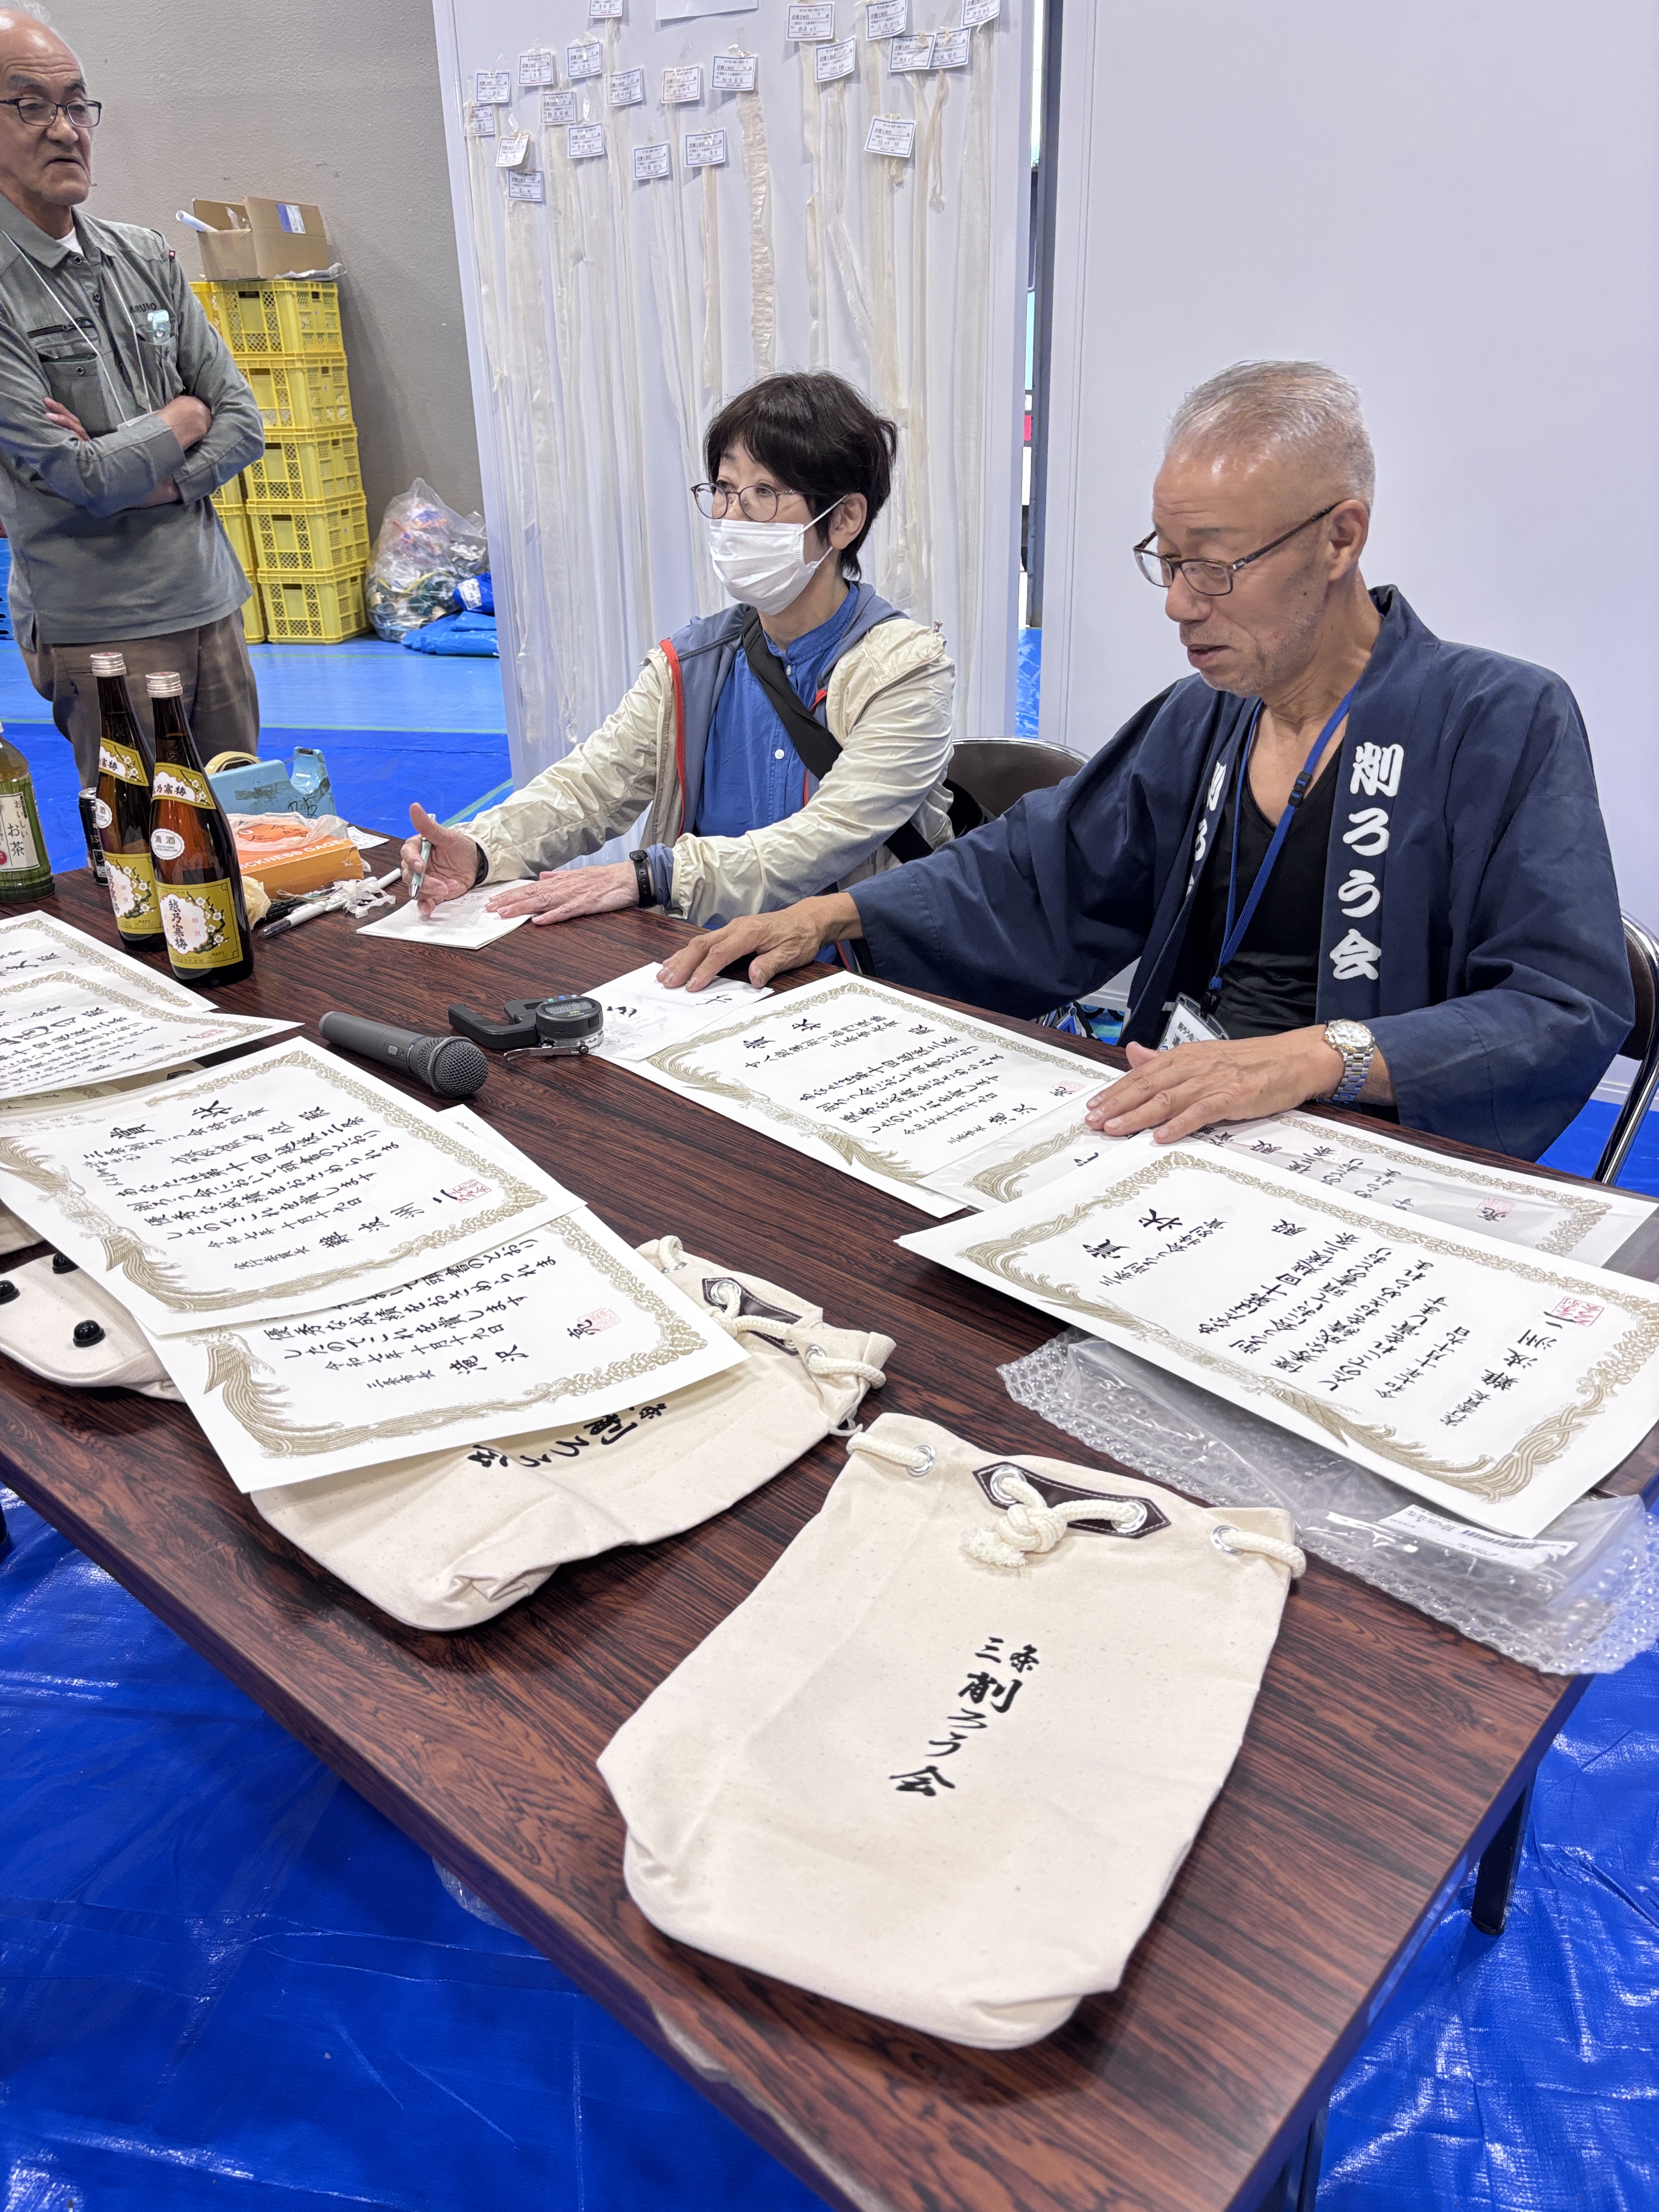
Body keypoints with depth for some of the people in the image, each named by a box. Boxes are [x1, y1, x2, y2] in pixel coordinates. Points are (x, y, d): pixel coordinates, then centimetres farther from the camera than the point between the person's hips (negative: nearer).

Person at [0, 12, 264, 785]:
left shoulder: (145, 257, 10)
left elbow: (243, 423, 7)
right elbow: (82, 478, -15)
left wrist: (147, 483, -10)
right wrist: (184, 418, 1)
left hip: (211, 602, 6)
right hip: (99, 629, -5)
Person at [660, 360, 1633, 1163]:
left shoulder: (1506, 723, -5)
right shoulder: (1197, 720, 14)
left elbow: (1571, 1011, -13)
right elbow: (1033, 875, 19)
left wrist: (1320, 1057, -28)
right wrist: (828, 917, 7)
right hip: (1163, 1131, 6)